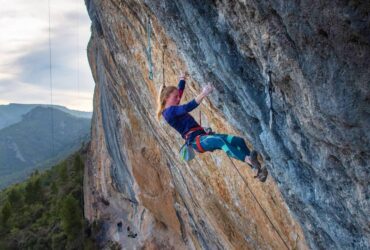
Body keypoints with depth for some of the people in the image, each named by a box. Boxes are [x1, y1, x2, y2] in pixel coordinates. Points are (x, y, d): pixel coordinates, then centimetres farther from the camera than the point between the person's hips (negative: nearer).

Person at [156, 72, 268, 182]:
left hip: (204, 136, 10)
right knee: (220, 141, -40)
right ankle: (248, 160, -57)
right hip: (195, 140, -10)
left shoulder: (173, 109, 23)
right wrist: (203, 94, -32)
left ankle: (257, 169, -17)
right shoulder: (169, 111, -5)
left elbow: (179, 91, 44)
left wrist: (182, 80, 56)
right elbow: (188, 107, -23)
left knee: (239, 140, -8)